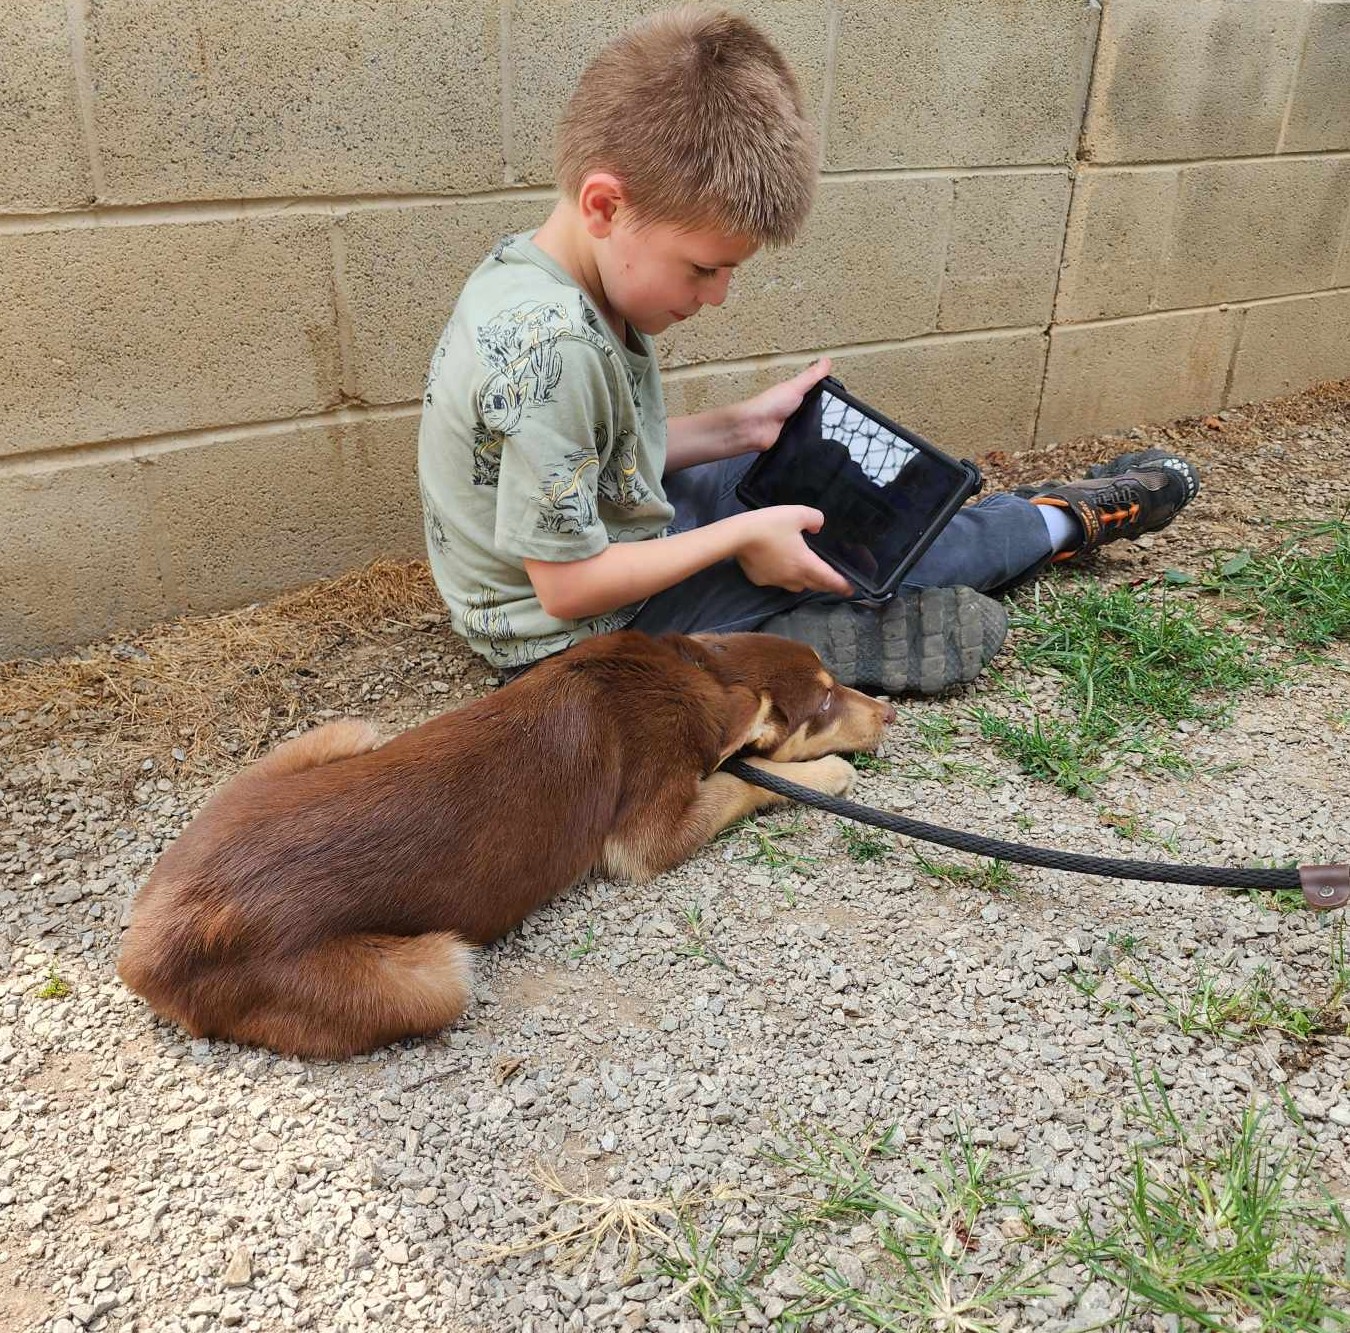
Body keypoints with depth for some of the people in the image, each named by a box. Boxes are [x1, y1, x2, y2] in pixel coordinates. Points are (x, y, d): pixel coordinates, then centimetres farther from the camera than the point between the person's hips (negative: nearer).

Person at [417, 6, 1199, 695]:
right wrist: (742, 535, -23)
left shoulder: (540, 275, -7)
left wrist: (735, 428, -2)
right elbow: (567, 588, -31)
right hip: (584, 637, -9)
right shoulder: (554, 348, -35)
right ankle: (1063, 524, 27)